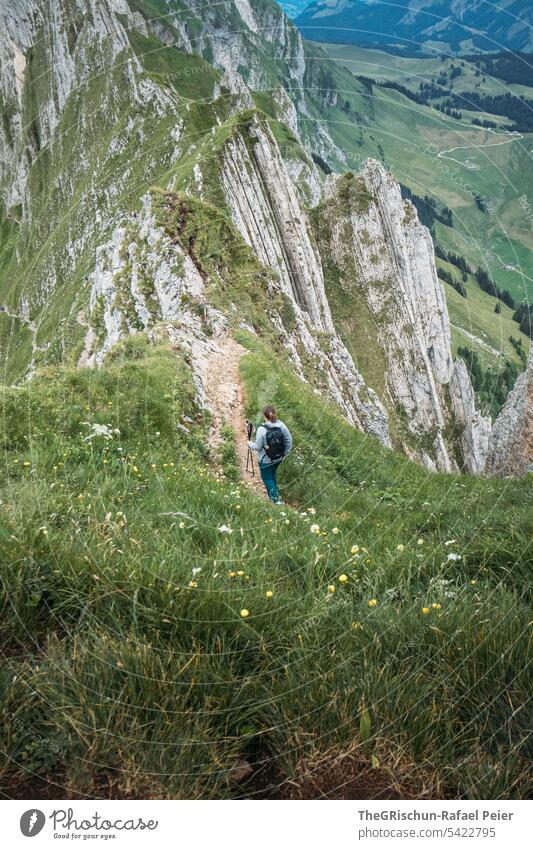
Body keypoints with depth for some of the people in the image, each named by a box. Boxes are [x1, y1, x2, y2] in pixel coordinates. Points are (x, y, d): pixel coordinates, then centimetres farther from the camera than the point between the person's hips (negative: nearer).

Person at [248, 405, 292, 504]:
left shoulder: (261, 429, -27)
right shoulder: (281, 425, -14)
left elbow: (257, 447, -16)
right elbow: (289, 441, -5)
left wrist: (250, 443, 5)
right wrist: (284, 454, 11)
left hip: (266, 461, -5)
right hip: (278, 458, 5)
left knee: (267, 478, 17)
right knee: (272, 475, 29)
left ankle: (276, 499, 11)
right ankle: (272, 495, 44)